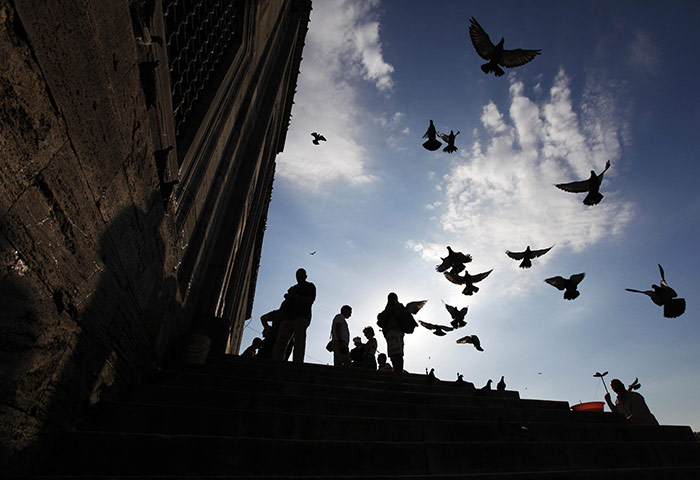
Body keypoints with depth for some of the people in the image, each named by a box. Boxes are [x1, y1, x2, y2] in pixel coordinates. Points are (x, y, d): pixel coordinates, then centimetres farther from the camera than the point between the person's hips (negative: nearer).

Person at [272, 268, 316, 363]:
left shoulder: (310, 286, 16)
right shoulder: (293, 288, 33)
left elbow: (311, 300, 0)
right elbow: (286, 302, 29)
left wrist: (295, 296, -5)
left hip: (302, 316, -5)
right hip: (288, 316, 5)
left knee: (299, 342, -17)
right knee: (280, 341, -10)